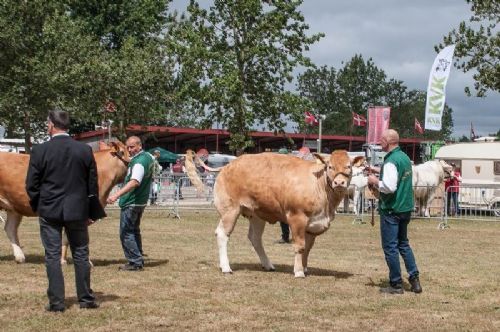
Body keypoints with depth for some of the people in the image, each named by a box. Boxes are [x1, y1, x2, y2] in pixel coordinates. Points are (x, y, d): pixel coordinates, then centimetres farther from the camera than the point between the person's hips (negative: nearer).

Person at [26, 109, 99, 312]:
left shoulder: (39, 151, -8)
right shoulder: (85, 150, -3)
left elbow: (31, 185, -4)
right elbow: (93, 184, 2)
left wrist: (36, 207, 12)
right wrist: (90, 212, 11)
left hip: (49, 211, -1)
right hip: (77, 211, 2)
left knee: (52, 256, 5)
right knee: (81, 255, 11)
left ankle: (56, 302, 5)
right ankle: (86, 299, 15)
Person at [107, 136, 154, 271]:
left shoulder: (139, 161, -22)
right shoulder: (148, 157, 10)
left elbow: (135, 182, -36)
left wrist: (117, 194, -46)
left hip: (131, 202, -10)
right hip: (141, 201, 10)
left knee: (126, 232, -5)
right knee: (134, 231, 19)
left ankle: (135, 262, -5)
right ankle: (138, 259, 24)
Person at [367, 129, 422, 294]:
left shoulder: (391, 161, -19)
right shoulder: (405, 157, 10)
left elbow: (389, 186, -28)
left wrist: (375, 181, -11)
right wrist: (378, 170, 24)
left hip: (391, 209, -9)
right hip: (406, 208, 9)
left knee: (390, 247, 0)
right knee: (404, 243, 19)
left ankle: (396, 285, 4)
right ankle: (414, 279, 16)